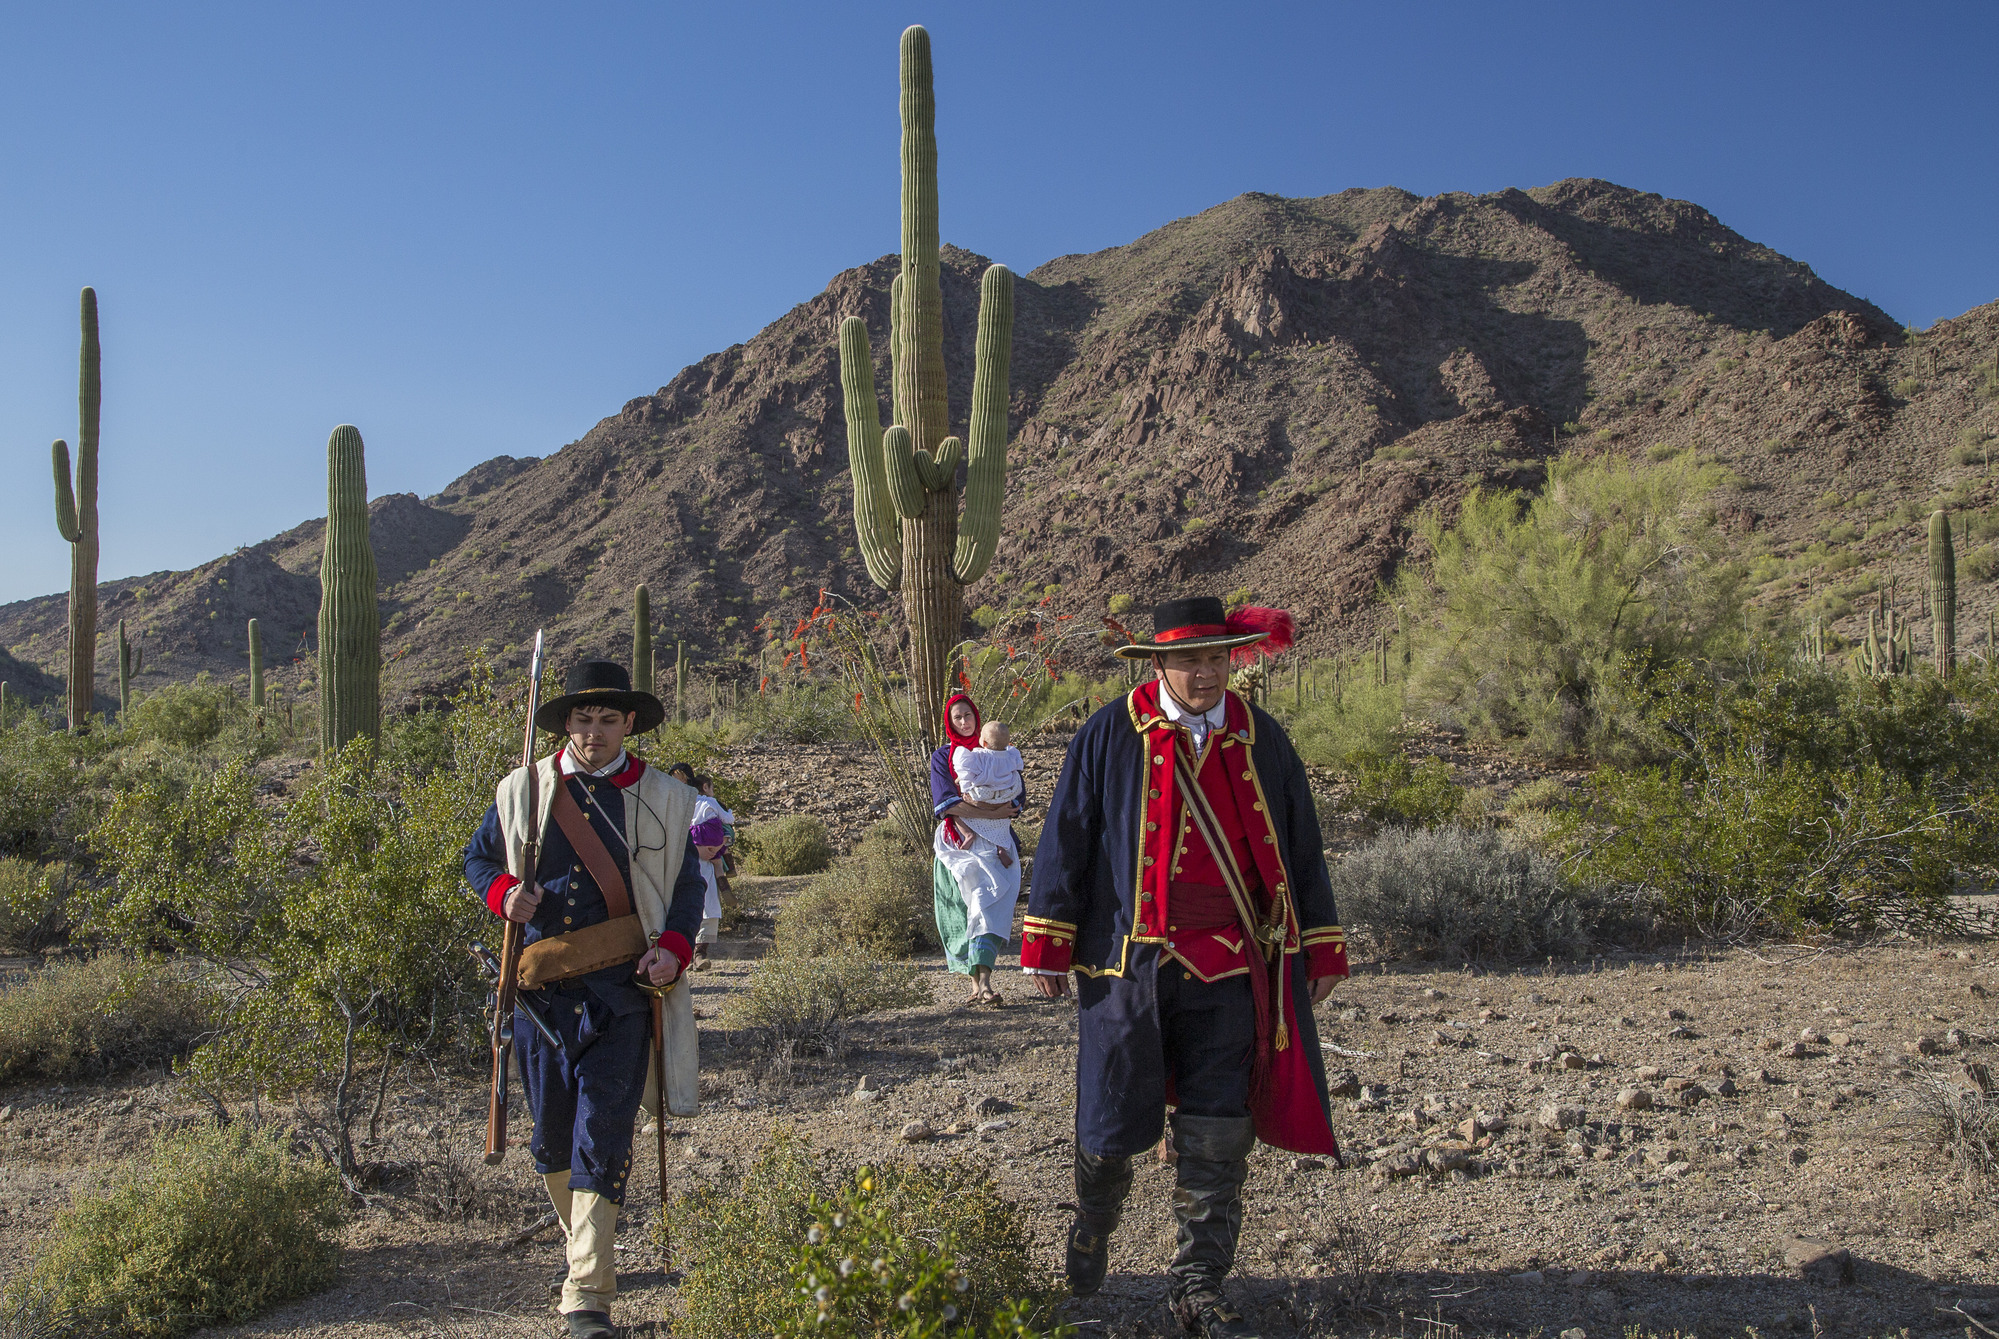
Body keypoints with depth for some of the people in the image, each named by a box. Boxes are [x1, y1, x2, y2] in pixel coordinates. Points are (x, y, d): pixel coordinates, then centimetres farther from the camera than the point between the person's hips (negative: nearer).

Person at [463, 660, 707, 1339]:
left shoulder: (663, 798, 3)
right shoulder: (521, 790, 6)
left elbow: (688, 883, 8)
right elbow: (478, 855, 17)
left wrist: (674, 947, -10)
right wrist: (503, 892, -6)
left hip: (622, 986, -3)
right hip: (542, 985, 3)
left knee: (602, 1135, -7)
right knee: (551, 1133, 14)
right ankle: (587, 1250, 39)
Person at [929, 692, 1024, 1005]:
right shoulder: (942, 756, 7)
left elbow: (1015, 797, 4)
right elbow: (946, 804, -6)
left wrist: (970, 803, -12)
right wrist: (992, 812, -15)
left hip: (994, 840, 0)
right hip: (958, 843, 0)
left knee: (989, 903, -17)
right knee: (963, 908, -7)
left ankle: (984, 981, -24)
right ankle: (977, 983, 0)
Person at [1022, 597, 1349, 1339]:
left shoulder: (1261, 741, 6)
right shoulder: (1110, 735, -3)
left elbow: (1301, 850, 13)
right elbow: (1065, 840, 0)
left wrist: (1321, 945, 12)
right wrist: (1047, 943, -3)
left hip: (1227, 970, 2)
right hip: (1128, 963, -2)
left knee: (1218, 1135, 5)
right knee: (1112, 1123, 8)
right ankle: (1091, 1232, 39)